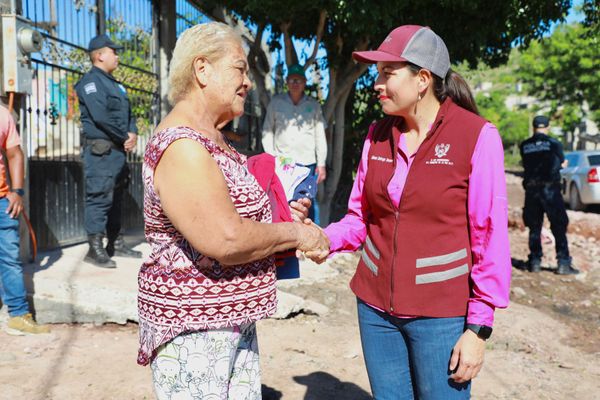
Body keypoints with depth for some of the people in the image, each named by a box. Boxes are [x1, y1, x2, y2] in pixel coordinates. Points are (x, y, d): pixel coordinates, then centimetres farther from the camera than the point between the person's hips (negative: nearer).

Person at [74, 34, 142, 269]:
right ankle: (95, 249, -4)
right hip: (101, 150, -9)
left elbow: (127, 112, 19)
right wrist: (124, 138, -12)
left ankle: (116, 243, 22)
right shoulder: (91, 81, -8)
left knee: (116, 198, 13)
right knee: (99, 197, -9)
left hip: (119, 150, 10)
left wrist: (133, 133, 0)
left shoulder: (113, 83, 22)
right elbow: (101, 117, -19)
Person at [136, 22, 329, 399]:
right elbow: (225, 241, -29)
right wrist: (296, 233, -15)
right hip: (193, 329, -9)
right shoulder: (180, 147, -21)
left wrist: (283, 215, 5)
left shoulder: (214, 139, 11)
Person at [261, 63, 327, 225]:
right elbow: (267, 131, 9)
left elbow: (320, 136, 7)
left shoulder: (314, 105, 7)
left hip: (307, 163, 0)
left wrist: (321, 164, 3)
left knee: (310, 203, 2)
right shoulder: (276, 102, 6)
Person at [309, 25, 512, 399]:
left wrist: (478, 327, -10)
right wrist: (325, 239, -12)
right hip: (376, 306, 4)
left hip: (441, 314, -4)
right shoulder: (378, 136, 2)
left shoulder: (477, 137, -11)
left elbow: (490, 238, -10)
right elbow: (361, 217, 8)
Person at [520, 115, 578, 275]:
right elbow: (561, 163, 6)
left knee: (534, 227, 11)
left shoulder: (524, 146, 5)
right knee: (559, 227, 2)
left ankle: (535, 262, 13)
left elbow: (526, 165, 9)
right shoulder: (554, 143, -2)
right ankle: (563, 263, 1)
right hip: (550, 189, -3)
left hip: (531, 191, 3)